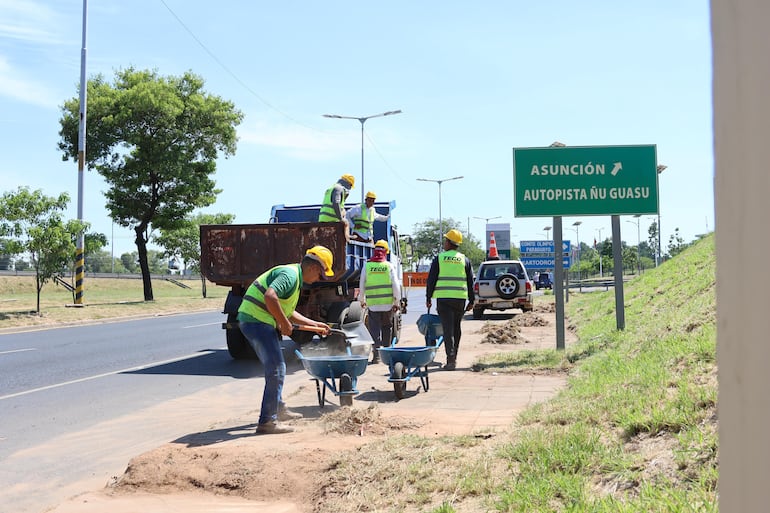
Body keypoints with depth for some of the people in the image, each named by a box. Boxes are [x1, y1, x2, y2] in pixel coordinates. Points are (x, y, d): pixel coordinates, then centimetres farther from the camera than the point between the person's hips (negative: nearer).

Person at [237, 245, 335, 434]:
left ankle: (278, 409, 38)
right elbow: (270, 297, -31)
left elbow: (288, 312, 28)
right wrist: (285, 324, -20)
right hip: (257, 321, -11)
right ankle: (267, 421, -7)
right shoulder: (290, 274, -14)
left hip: (254, 321, 11)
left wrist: (315, 324, 27)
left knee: (274, 367, 23)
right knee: (276, 369, -9)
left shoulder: (295, 277, 19)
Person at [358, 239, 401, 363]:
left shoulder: (367, 266, 1)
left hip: (373, 303, -1)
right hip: (388, 303, 1)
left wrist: (362, 300, 20)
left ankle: (376, 353, -12)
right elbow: (396, 285, -3)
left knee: (374, 329, 1)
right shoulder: (389, 266, 0)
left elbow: (361, 285, 6)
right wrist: (397, 301, 4)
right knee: (387, 327, 17)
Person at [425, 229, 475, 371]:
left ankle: (451, 359, -14)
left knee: (448, 328, -5)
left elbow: (431, 279, 0)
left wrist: (428, 298, 8)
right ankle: (453, 357, 22)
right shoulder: (465, 260, 8)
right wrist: (471, 300, 12)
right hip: (460, 298, 3)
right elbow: (470, 282, 8)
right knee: (456, 327, 15)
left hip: (443, 298, -2)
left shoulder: (439, 258, 1)